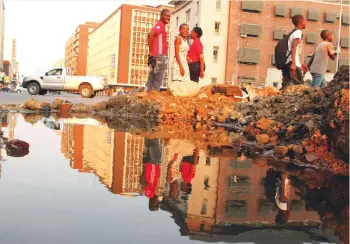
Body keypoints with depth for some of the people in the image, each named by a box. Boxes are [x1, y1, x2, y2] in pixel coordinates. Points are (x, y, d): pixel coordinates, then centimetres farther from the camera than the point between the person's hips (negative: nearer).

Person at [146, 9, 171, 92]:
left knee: (152, 79, 10)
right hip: (159, 56, -10)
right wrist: (151, 52, -21)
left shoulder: (161, 25, 21)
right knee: (158, 80, -8)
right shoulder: (160, 25, -9)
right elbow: (150, 34, -25)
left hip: (158, 56, 10)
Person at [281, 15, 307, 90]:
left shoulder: (293, 32, 23)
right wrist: (293, 64, -27)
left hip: (286, 63, 9)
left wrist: (300, 63, 31)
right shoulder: (298, 32, -5)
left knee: (285, 86, 8)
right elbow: (294, 48, -18)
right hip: (292, 64, -9)